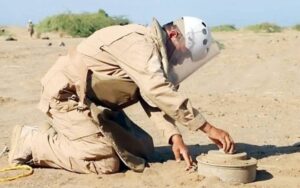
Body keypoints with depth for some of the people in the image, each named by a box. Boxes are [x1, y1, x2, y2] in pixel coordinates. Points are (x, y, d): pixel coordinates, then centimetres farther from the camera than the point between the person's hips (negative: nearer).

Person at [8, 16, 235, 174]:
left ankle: (60, 135, 14)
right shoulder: (138, 42, -25)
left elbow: (153, 99, 1)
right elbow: (159, 92, -35)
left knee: (143, 149, 6)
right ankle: (31, 141, -4)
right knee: (106, 161, -21)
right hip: (66, 96, -10)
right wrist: (209, 129, -34)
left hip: (97, 103, 10)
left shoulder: (153, 51, 6)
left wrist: (174, 135, -16)